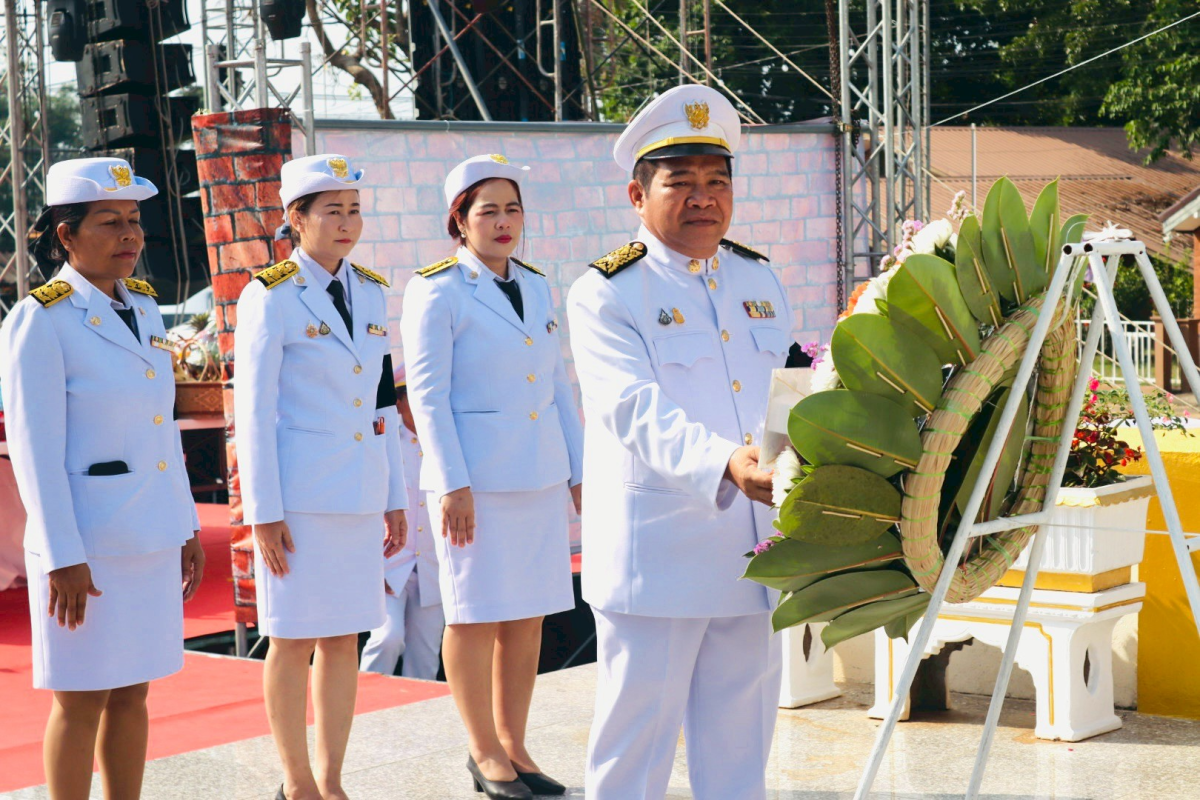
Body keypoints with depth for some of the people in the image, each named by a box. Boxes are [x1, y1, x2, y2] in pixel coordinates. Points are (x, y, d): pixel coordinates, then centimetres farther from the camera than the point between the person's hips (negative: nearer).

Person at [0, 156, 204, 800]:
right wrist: (62, 559, -17)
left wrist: (187, 528, 15)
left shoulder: (143, 308, 11)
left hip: (152, 543, 7)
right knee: (81, 699, 2)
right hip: (87, 545, -6)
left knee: (132, 693, 12)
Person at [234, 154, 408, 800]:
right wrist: (264, 514, -11)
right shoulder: (270, 298, -7)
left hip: (360, 491, 5)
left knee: (343, 640, 9)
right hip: (299, 494, -5)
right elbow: (253, 412, -8)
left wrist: (395, 498, 13)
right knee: (294, 641, 2)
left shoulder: (371, 293, 10)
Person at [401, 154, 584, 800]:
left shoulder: (537, 288, 13)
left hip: (540, 475, 6)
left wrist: (580, 470, 12)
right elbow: (426, 393, -9)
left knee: (528, 615, 8)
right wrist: (452, 485, -15)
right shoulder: (437, 291, -6)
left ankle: (514, 745, 18)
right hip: (475, 476, -6)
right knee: (475, 614, 0)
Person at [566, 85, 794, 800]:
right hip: (656, 553, -5)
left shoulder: (760, 280, 13)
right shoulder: (606, 295, -7)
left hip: (752, 552, 6)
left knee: (741, 741, 13)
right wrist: (723, 463, -39)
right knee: (637, 739, 0)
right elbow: (636, 411, -23)